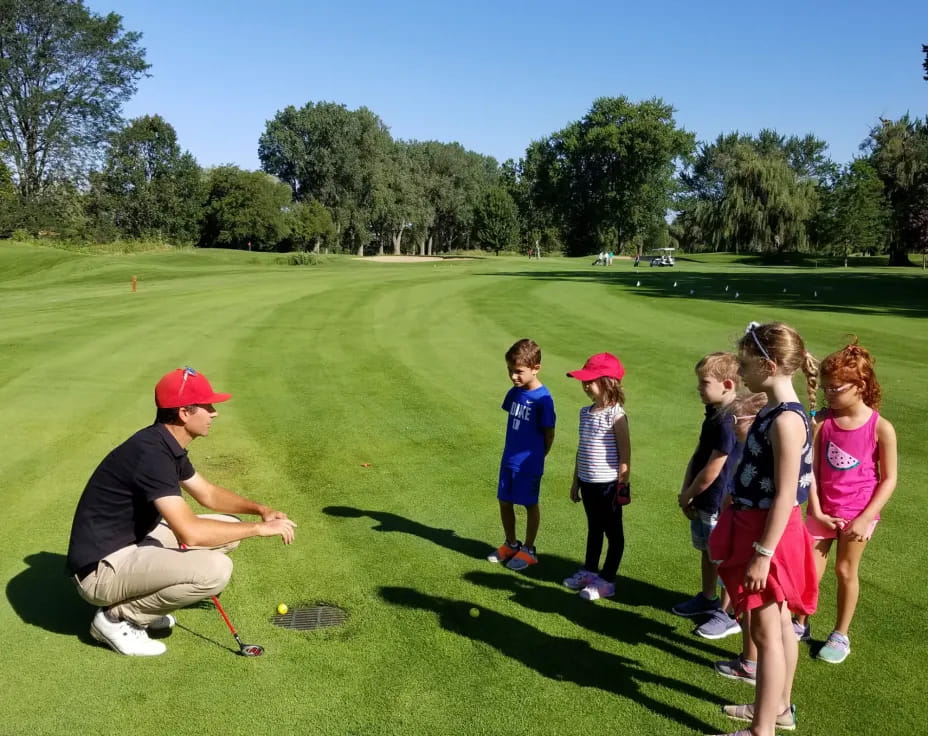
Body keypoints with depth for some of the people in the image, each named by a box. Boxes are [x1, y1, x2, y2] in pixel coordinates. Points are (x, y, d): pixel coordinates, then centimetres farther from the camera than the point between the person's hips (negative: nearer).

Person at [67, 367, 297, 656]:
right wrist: (259, 528, -23)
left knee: (227, 528, 8)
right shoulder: (151, 453, -26)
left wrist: (259, 509, 4)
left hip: (132, 546, 10)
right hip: (101, 569, -10)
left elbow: (207, 493, 19)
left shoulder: (168, 446, 5)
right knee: (215, 569, -27)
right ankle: (117, 617, -5)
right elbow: (190, 532, -33)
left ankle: (138, 600, 12)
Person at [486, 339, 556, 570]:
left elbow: (549, 433, -11)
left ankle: (529, 550, 23)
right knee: (504, 501, 14)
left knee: (530, 505, 8)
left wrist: (537, 457, 1)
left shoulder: (543, 398, -19)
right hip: (508, 459, 7)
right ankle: (511, 544, 32)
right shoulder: (514, 393, 1)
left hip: (529, 463, -6)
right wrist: (512, 451, 10)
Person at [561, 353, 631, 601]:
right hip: (588, 483, 7)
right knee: (593, 529, 22)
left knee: (613, 533, 8)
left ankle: (607, 580, 17)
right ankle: (589, 571, 35)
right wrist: (576, 481, 17)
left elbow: (625, 452, -15)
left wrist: (622, 485, -16)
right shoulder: (586, 412, 6)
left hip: (608, 484, -7)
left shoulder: (615, 414, -16)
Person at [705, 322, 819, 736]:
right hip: (758, 528, 9)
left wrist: (763, 553, -21)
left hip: (769, 535, -9)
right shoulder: (773, 412, 6)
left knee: (766, 632, 1)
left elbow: (785, 496, -24)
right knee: (780, 625, 21)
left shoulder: (786, 420, -23)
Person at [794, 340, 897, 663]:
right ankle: (801, 624, 29)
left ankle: (840, 635, 30)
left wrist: (865, 518, -12)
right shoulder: (821, 420, -8)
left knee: (845, 570, 11)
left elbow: (889, 479, -8)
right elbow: (810, 468, -6)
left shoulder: (880, 428, -14)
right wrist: (816, 510, -11)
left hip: (858, 513, -2)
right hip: (823, 509, 2)